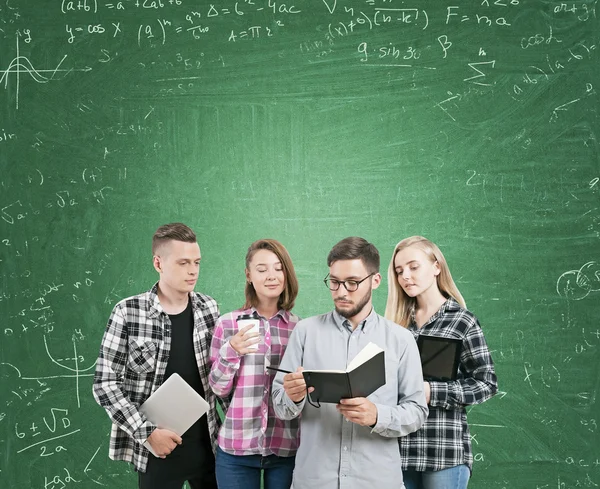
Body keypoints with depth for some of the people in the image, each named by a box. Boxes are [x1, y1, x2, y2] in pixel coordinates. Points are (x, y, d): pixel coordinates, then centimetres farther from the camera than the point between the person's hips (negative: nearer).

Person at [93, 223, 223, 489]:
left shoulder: (209, 308, 1)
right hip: (157, 449, -3)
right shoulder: (128, 313, -10)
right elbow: (105, 383, -8)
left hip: (207, 443, 3)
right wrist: (146, 432, -14)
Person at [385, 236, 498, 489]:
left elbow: (486, 383, -5)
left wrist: (431, 392, -15)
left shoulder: (462, 322, -2)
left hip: (445, 451, -4)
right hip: (400, 449, 4)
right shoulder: (398, 323, 10)